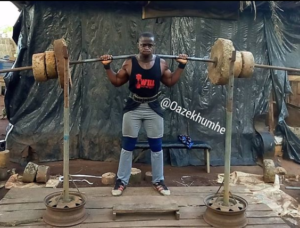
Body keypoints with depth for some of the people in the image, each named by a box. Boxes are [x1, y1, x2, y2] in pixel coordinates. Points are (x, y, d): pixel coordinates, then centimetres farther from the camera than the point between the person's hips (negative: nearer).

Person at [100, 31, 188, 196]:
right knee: (127, 145, 6)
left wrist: (181, 66, 1)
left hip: (153, 108, 1)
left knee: (156, 146, 8)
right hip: (133, 107, -1)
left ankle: (158, 180, 23)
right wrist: (107, 66, -7)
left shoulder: (161, 63, -2)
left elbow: (170, 82, 7)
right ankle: (121, 180, 20)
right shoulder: (129, 63, -5)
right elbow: (116, 82, 2)